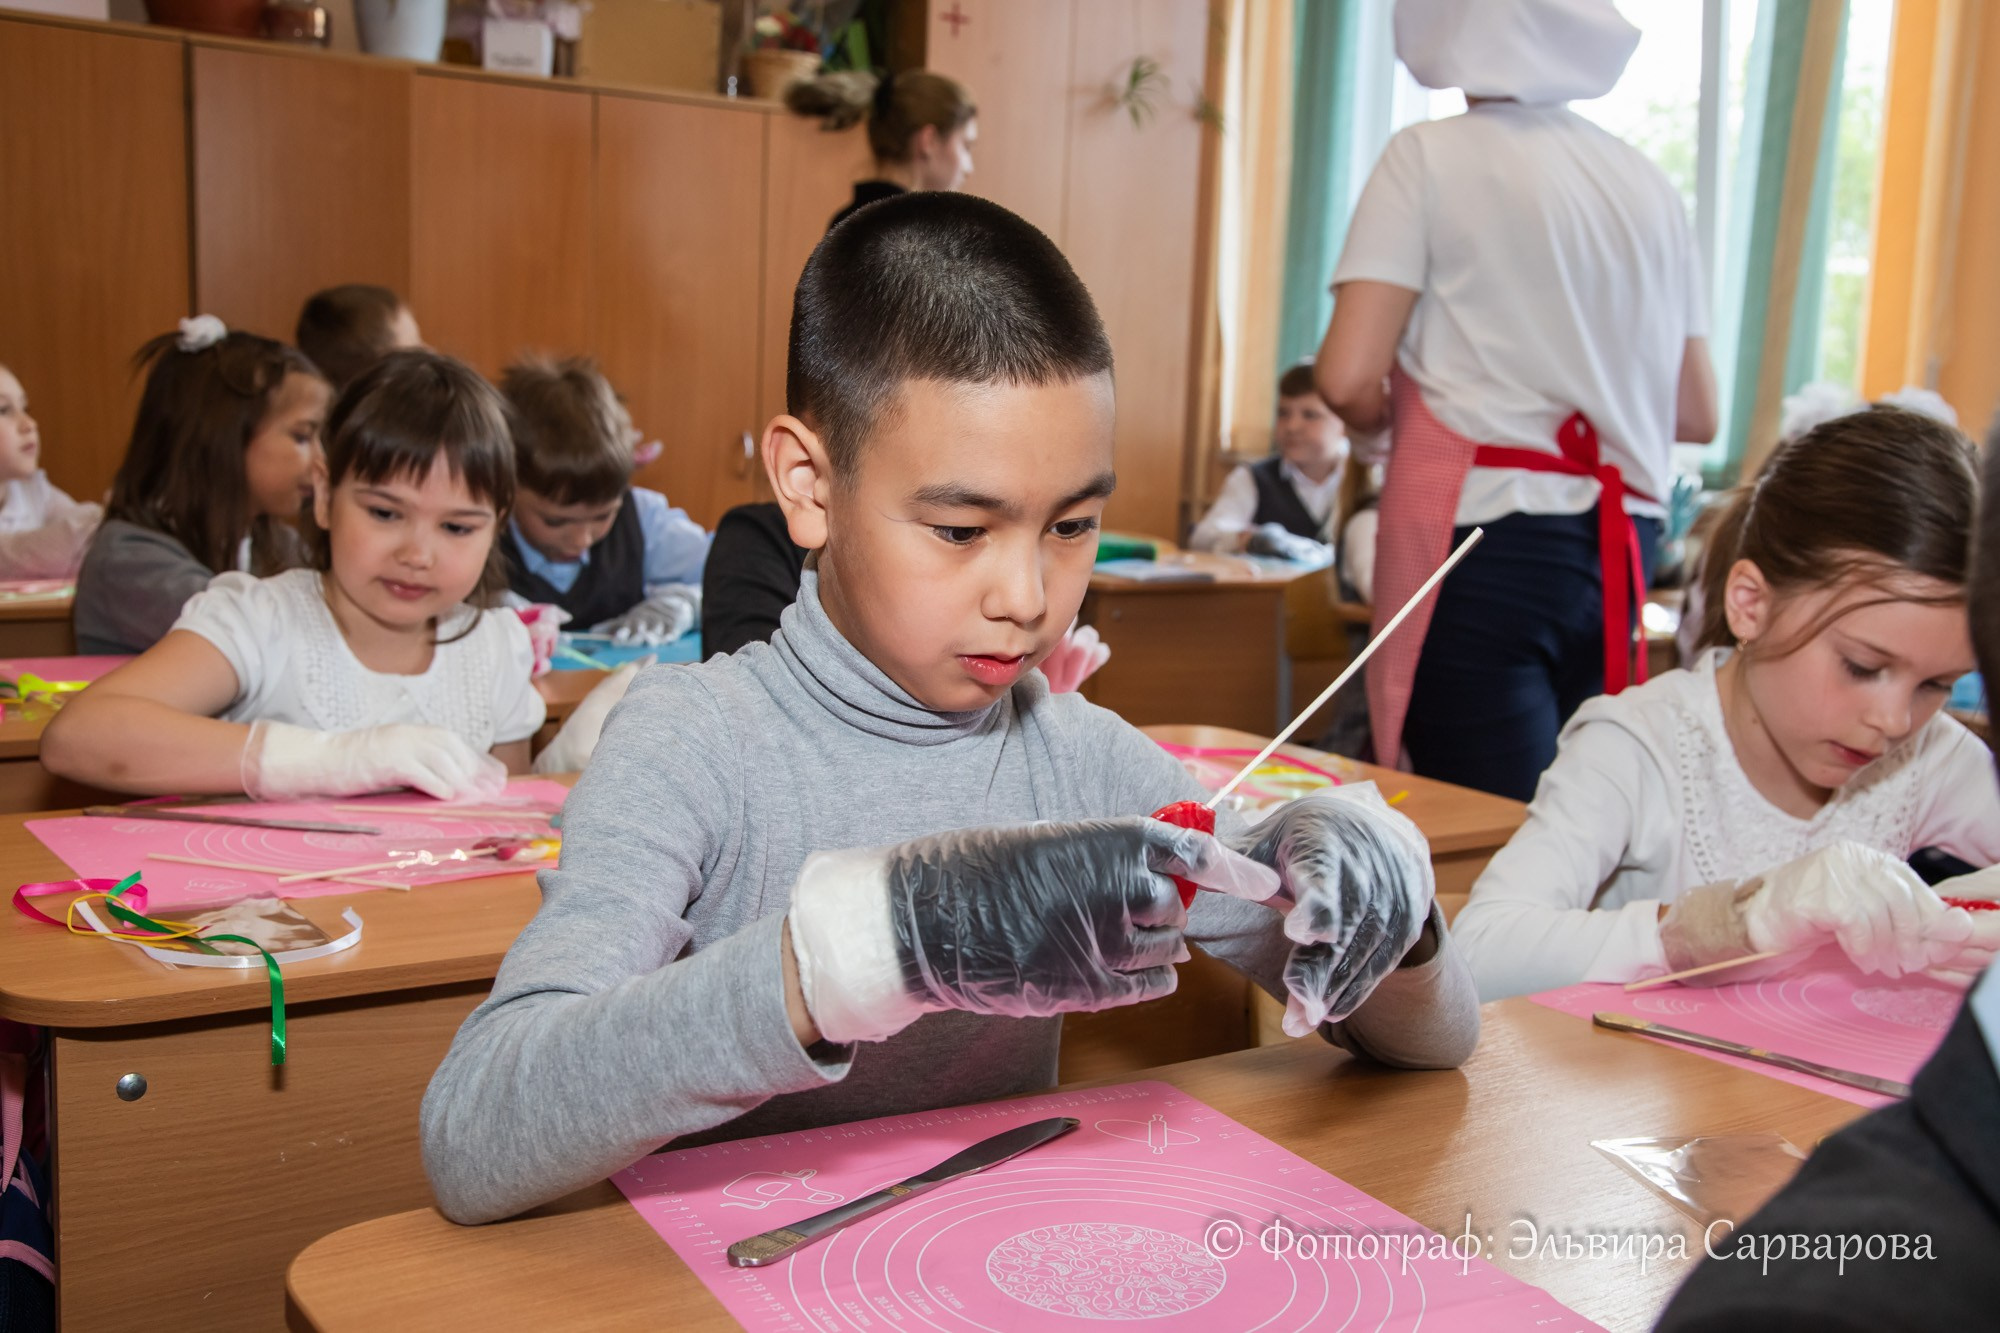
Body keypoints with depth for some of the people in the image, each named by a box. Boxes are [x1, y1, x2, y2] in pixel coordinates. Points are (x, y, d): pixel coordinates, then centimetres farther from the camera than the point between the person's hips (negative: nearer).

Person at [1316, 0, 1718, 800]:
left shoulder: (1429, 156, -2)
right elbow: (1696, 416, 15)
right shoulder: (1650, 186, 14)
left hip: (1488, 532, -6)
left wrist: (1394, 413, 9)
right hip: (1624, 545, 6)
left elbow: (1349, 380, -12)